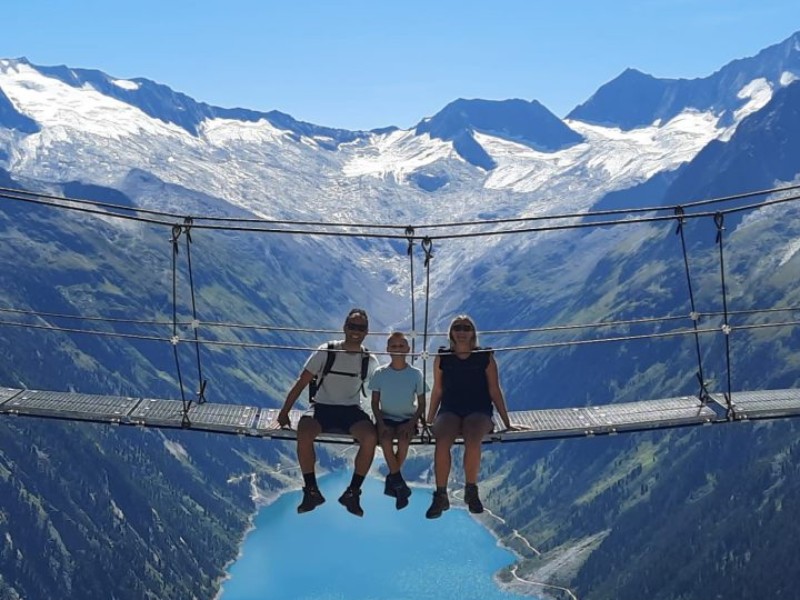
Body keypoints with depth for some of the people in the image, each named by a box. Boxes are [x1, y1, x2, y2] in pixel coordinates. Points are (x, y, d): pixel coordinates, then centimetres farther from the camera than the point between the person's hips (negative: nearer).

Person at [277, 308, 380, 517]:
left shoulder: (369, 361, 3)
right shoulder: (326, 352, -4)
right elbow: (301, 383, -2)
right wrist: (284, 412, -6)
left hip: (351, 411, 2)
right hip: (322, 407, -1)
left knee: (370, 438, -30)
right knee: (304, 434, -34)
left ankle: (352, 493, -14)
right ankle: (311, 491, -16)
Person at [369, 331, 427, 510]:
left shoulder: (415, 374, -1)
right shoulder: (380, 373, 0)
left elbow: (421, 404, 1)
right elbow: (375, 402, 2)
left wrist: (411, 423, -15)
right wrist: (380, 423, -14)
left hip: (407, 419, 0)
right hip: (386, 418, 0)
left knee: (404, 438, -32)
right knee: (385, 437, -32)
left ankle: (392, 479, -11)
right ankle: (399, 482, -20)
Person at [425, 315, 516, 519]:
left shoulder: (485, 357, 7)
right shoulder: (442, 358, 10)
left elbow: (495, 392, 8)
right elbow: (437, 391, 16)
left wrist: (507, 423, 7)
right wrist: (429, 421, 17)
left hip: (478, 411, -1)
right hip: (449, 411, 1)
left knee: (472, 440, -35)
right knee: (442, 442, -33)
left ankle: (471, 491, -17)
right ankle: (440, 495, -25)